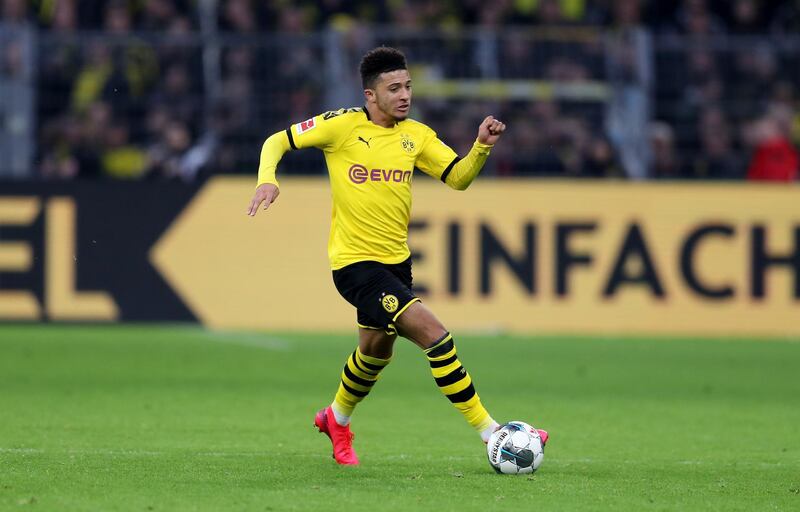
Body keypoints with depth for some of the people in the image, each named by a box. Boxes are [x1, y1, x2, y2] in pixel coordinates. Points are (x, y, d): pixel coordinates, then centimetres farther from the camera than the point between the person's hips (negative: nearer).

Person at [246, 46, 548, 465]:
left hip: (396, 261, 7)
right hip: (355, 262, -7)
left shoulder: (415, 135, 4)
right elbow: (277, 142, -4)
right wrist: (267, 180, -22)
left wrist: (482, 147, -15)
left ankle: (337, 419, 53)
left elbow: (458, 177, 3)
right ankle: (488, 430, -14)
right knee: (434, 334, -19)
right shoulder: (343, 125, -11)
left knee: (377, 350, 25)